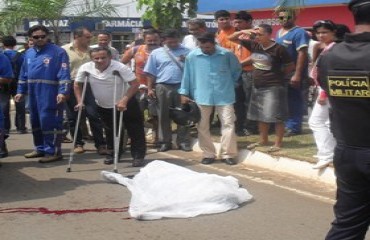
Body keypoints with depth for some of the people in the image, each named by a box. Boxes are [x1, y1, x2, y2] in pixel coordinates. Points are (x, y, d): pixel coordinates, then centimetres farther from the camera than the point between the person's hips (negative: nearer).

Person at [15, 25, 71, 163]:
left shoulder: (58, 52, -7)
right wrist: (21, 91, 17)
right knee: (35, 122, 14)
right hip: (33, 94, 7)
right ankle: (41, 148, 27)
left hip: (51, 95, -7)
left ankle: (53, 151, -2)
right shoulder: (28, 53, 14)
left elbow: (64, 74, -12)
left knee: (49, 122, -9)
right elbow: (24, 74, 21)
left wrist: (63, 92, -20)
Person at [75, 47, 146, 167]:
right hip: (103, 106, 4)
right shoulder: (85, 68, -16)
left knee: (135, 131, -1)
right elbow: (77, 85, 0)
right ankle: (113, 154, 35)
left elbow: (135, 84, -27)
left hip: (125, 104, -3)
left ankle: (138, 156, 9)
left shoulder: (119, 67, -27)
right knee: (111, 132, 18)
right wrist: (80, 101, -8)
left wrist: (124, 100, -35)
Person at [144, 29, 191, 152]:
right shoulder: (156, 53, 7)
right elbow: (151, 73, 7)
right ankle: (165, 142, 14)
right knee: (163, 116, 5)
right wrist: (150, 89, 1)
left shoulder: (187, 52, 7)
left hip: (181, 86, 0)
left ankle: (183, 141, 12)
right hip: (162, 87, 0)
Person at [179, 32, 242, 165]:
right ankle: (208, 154, 18)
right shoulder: (192, 56, -4)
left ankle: (228, 154, 7)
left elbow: (237, 69, 13)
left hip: (224, 95, -1)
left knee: (228, 124, -2)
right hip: (202, 96, 1)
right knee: (202, 126, 5)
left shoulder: (227, 54, -5)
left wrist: (231, 83, 14)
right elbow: (187, 75, 6)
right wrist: (184, 93, 5)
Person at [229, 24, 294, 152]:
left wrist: (278, 75, 4)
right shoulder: (254, 45, 1)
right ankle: (263, 140, 28)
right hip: (257, 86, 7)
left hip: (274, 87, -7)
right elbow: (232, 38, 6)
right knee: (261, 116, 15)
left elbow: (291, 66, -4)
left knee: (276, 116, -3)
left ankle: (278, 143, 5)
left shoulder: (278, 49, -15)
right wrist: (242, 31, -12)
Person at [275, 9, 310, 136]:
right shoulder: (279, 32, 14)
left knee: (294, 101, -2)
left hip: (293, 74, -8)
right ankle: (286, 125, 25)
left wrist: (297, 74, -26)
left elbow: (302, 54, -21)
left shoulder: (299, 33, -14)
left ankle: (294, 127, 4)